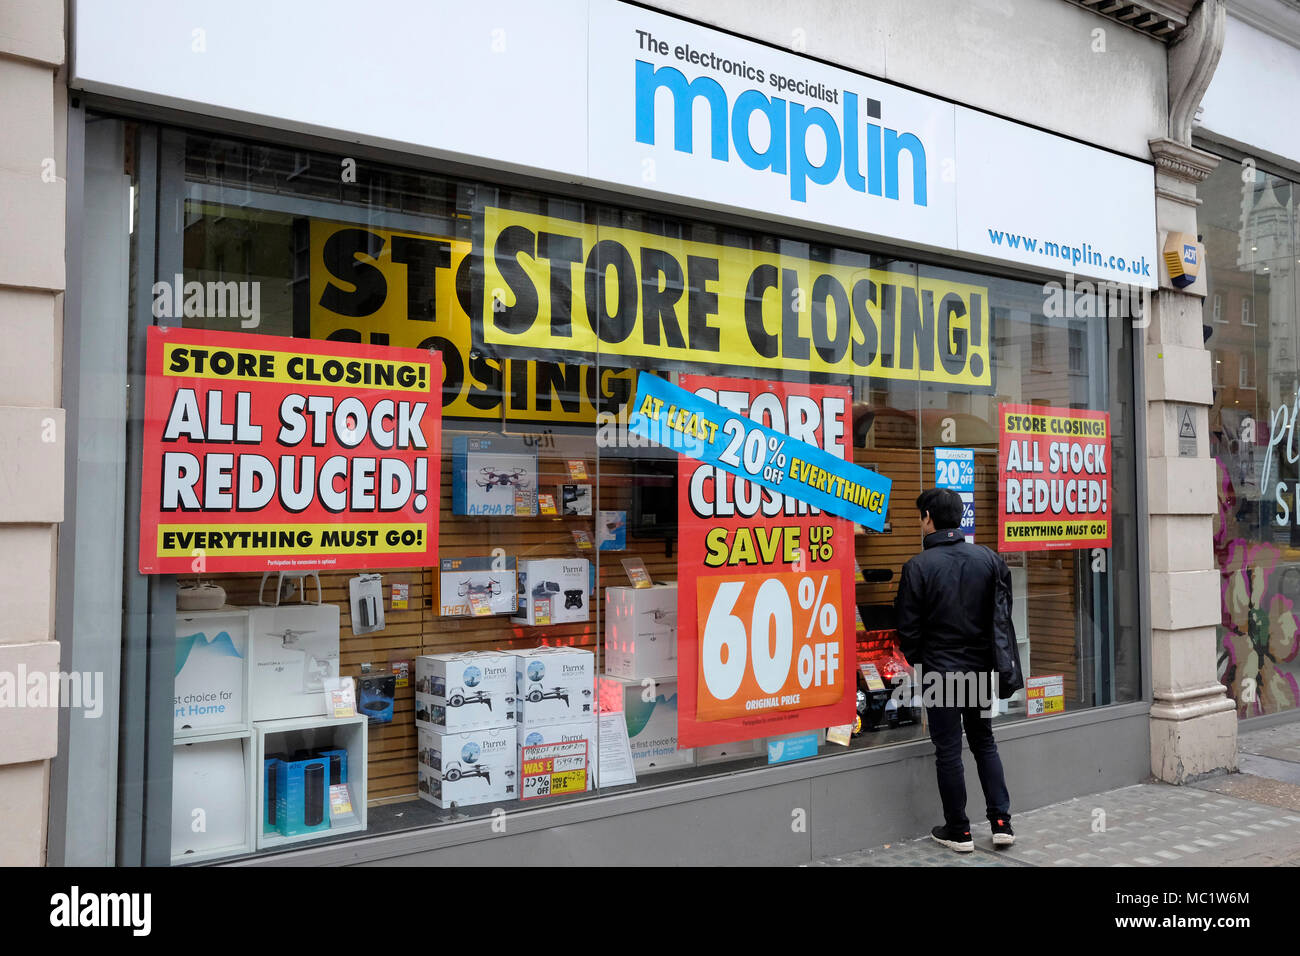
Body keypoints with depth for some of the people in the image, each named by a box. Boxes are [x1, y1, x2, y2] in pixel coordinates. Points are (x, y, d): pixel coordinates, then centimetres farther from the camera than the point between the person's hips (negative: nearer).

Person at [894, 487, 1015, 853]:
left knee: (948, 751, 6)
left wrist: (916, 658, 8)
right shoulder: (989, 559, -1)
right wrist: (998, 657, 17)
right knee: (984, 742, 19)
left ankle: (958, 830, 15)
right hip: (980, 669, 4)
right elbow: (1004, 613, 6)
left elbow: (908, 627, -9)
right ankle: (1001, 821, 16)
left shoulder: (918, 566, -14)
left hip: (940, 671, -4)